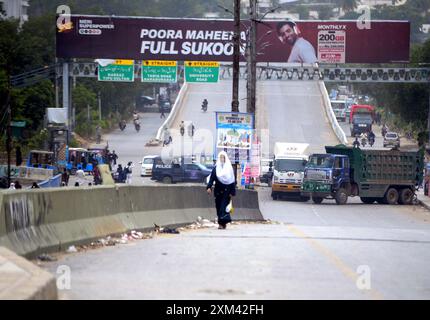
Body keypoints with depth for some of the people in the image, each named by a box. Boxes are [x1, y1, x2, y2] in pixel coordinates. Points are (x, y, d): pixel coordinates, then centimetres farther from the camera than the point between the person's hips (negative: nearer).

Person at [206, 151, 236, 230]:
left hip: (226, 191, -3)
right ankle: (223, 223, 11)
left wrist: (232, 192, -5)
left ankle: (222, 223, -17)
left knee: (223, 206, -13)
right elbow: (212, 178, 0)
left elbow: (233, 180, 1)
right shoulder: (216, 168, 6)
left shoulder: (229, 168, 2)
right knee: (219, 207, 3)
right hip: (218, 191, 3)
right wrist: (209, 187, -16)